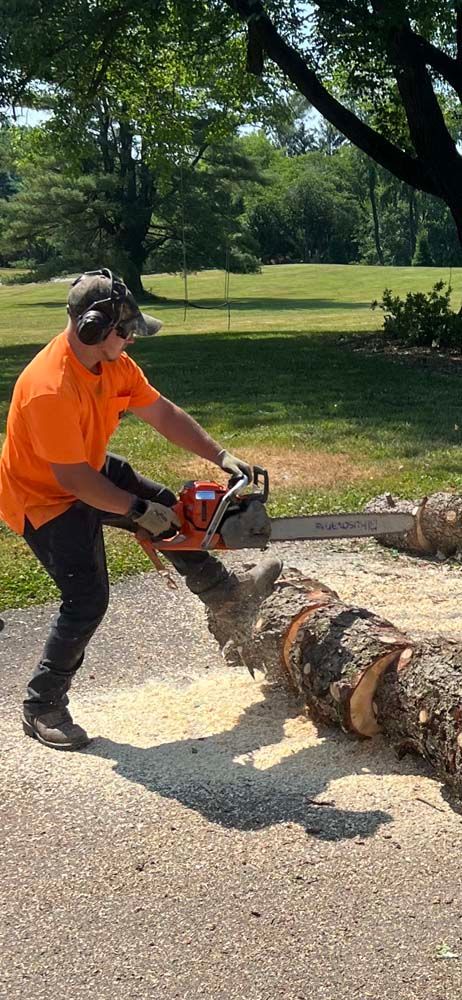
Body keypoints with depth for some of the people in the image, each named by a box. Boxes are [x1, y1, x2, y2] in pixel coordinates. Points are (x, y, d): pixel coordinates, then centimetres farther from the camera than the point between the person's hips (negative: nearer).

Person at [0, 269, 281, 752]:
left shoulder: (113, 362, -10)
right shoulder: (50, 388, -36)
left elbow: (163, 413, -1)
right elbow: (74, 480, -32)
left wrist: (222, 456, -7)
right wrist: (138, 511, -24)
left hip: (89, 472, 9)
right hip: (44, 498, -9)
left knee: (170, 508, 16)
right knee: (87, 598, -14)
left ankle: (221, 589, 40)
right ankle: (42, 707, 3)